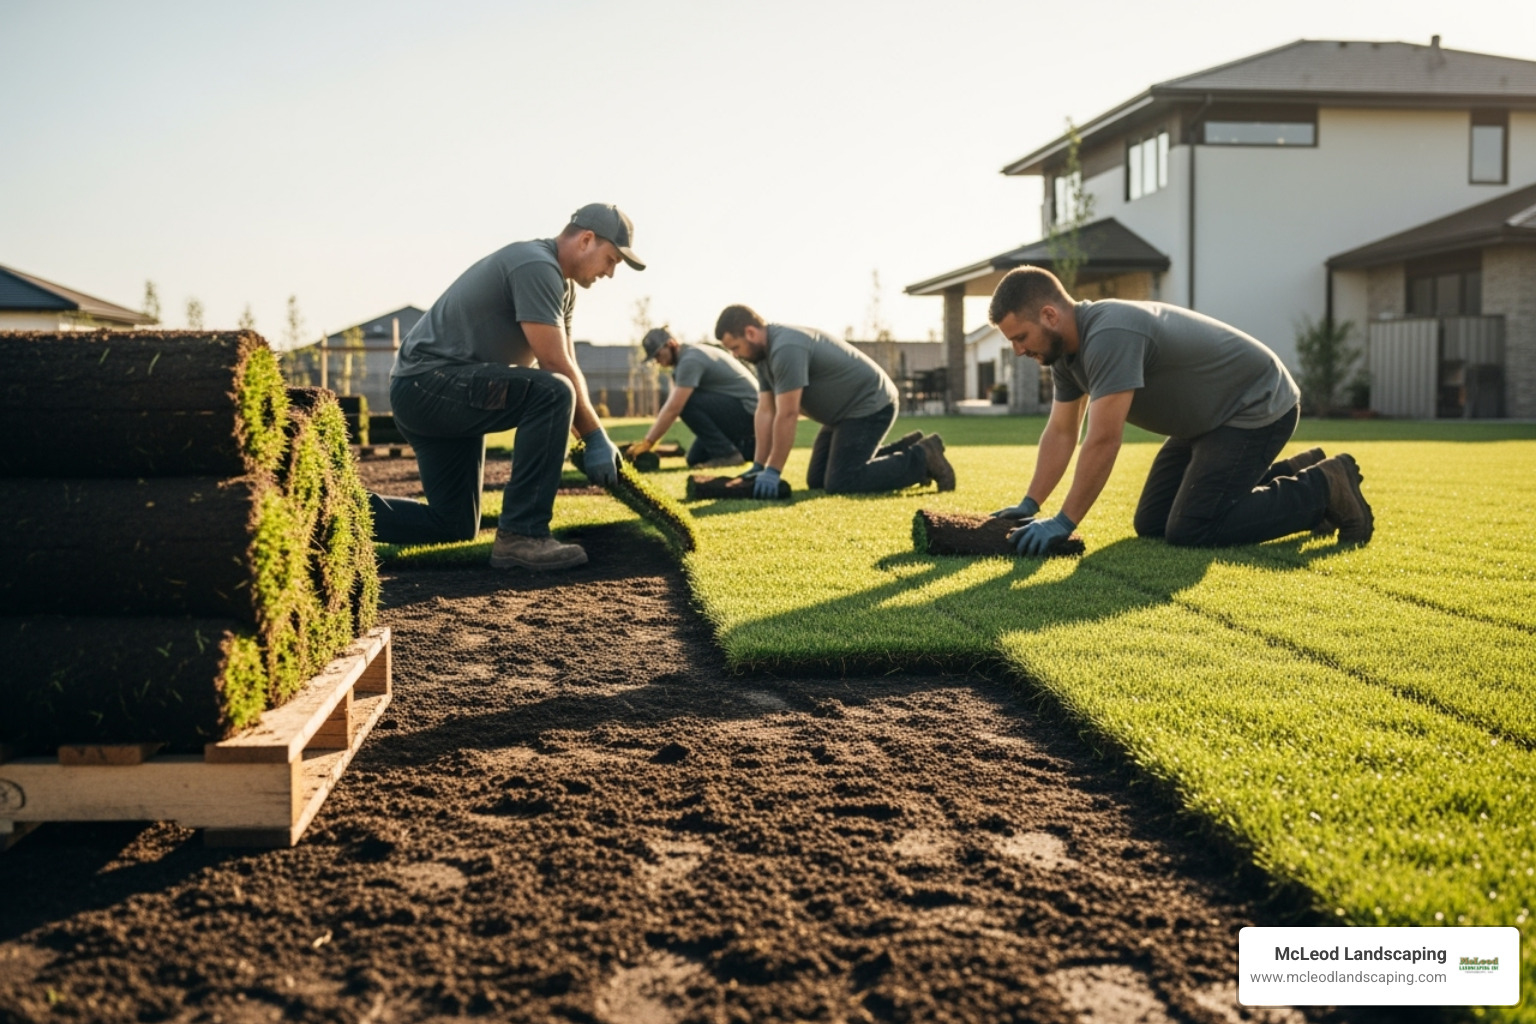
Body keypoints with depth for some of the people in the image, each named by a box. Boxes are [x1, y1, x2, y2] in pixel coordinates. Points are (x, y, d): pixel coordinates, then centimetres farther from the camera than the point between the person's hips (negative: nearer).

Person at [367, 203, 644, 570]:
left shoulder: (562, 286, 15)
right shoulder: (536, 266, -17)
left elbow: (569, 366, 14)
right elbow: (555, 367, -21)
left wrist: (591, 438, 4)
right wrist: (597, 437, -14)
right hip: (427, 381, -11)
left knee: (454, 525, 14)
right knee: (551, 394, -30)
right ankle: (521, 536, -24)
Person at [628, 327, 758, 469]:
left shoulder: (690, 360, -19)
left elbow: (673, 409, -25)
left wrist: (647, 442, -22)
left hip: (746, 409, -10)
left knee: (685, 403, -23)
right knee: (695, 459, 7)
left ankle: (727, 454, -16)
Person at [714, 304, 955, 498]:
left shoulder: (786, 348, -26)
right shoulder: (764, 353, 5)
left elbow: (787, 415, -27)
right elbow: (765, 411, 5)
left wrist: (772, 471, -22)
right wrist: (758, 466, 0)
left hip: (870, 405, -10)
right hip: (848, 410, 10)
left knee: (840, 484, -18)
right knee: (817, 481, 12)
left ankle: (922, 459, -5)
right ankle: (901, 452, 19)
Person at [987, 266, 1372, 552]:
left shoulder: (1109, 336, -32)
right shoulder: (1066, 346, -1)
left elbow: (1103, 442, -32)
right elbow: (1061, 432, 7)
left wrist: (1063, 523, -26)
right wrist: (1029, 504, 0)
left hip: (1258, 408, -10)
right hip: (1213, 416, 10)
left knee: (1189, 532, -17)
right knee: (1151, 525, 10)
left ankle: (1323, 490, -1)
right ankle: (1291, 476, 20)